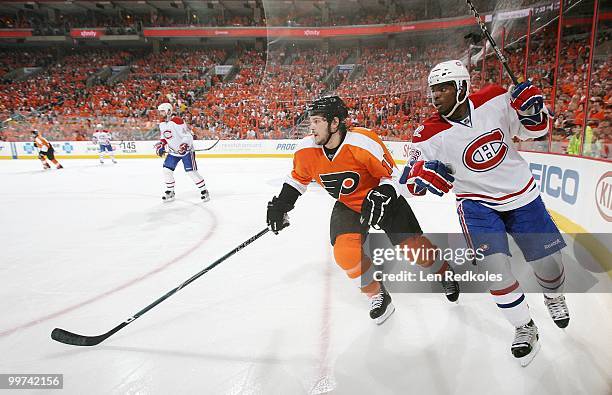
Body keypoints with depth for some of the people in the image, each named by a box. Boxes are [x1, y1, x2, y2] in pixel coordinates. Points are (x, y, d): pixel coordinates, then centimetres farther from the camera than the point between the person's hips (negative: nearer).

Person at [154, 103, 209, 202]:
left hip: (186, 150, -7)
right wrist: (160, 145, 4)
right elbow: (163, 138, 20)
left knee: (191, 171, -11)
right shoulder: (162, 123, 6)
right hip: (173, 151, 8)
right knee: (167, 169, -1)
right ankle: (170, 192, 15)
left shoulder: (177, 121, -20)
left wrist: (184, 145, -35)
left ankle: (204, 191, 2)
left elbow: (188, 135, -21)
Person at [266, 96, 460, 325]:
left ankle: (444, 272, 34)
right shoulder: (306, 150, -16)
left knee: (413, 246, -2)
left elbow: (392, 175, -18)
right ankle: (377, 295, 8)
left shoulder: (364, 143, -29)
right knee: (346, 252, -20)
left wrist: (380, 197, -34)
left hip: (383, 198, -3)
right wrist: (280, 205, 0)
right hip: (347, 205, 3)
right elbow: (299, 178, 5)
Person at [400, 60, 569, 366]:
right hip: (476, 204, -1)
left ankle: (553, 295, 48)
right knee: (494, 264, -16)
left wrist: (532, 109, -19)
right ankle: (524, 328, 12)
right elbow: (410, 181, -13)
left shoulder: (496, 100, -13)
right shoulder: (430, 134, -17)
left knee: (548, 262, 10)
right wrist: (424, 173, -34)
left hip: (521, 194, 2)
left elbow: (534, 131, 1)